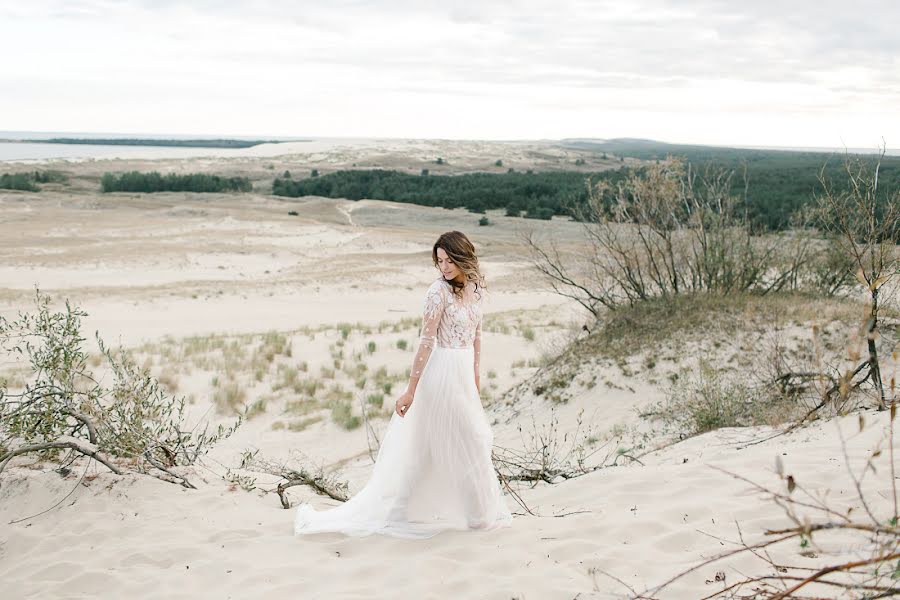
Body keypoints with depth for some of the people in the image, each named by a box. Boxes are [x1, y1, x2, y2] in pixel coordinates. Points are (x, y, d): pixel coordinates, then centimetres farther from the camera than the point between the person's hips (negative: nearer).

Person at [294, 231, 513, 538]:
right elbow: (426, 341, -18)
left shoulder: (475, 286, 5)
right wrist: (411, 390, -17)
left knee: (473, 440, 16)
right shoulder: (439, 290, -17)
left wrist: (475, 374, 19)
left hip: (464, 373, 7)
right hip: (443, 372, -7)